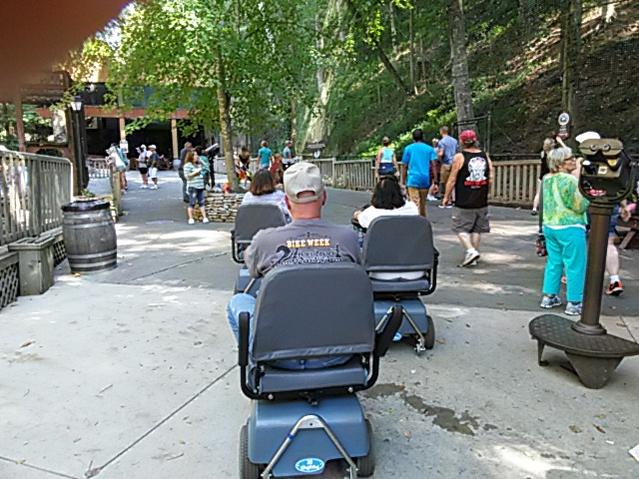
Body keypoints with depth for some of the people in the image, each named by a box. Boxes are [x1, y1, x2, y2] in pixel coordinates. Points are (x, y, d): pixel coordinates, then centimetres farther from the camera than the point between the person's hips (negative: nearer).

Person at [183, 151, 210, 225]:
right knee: (192, 203, -3)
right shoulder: (188, 165, -5)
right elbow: (187, 175, -12)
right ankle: (191, 219, 3)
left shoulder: (198, 164, 19)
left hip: (200, 186, 7)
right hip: (192, 186, -7)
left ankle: (204, 218, 6)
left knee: (201, 202, 5)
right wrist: (196, 172, -14)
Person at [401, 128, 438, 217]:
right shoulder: (429, 149, 8)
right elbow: (433, 165, -1)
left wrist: (403, 182, 6)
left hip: (413, 180, -3)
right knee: (423, 204, 17)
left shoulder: (408, 148, 5)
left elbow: (405, 167, 2)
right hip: (425, 180, 3)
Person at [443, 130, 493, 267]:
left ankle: (471, 250, -12)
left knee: (461, 228, 6)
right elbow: (490, 179, 5)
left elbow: (452, 179, -7)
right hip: (481, 202, 5)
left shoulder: (459, 157, -8)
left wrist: (446, 196, 3)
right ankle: (473, 258, 17)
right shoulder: (485, 156, 5)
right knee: (476, 229, 12)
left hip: (464, 202, -5)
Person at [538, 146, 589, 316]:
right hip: (570, 228, -8)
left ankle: (549, 297, 21)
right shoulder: (570, 180, -16)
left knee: (553, 262, 16)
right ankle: (574, 303, 6)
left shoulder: (546, 179, 7)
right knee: (575, 265, 2)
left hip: (549, 226, 8)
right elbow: (580, 206, -13)